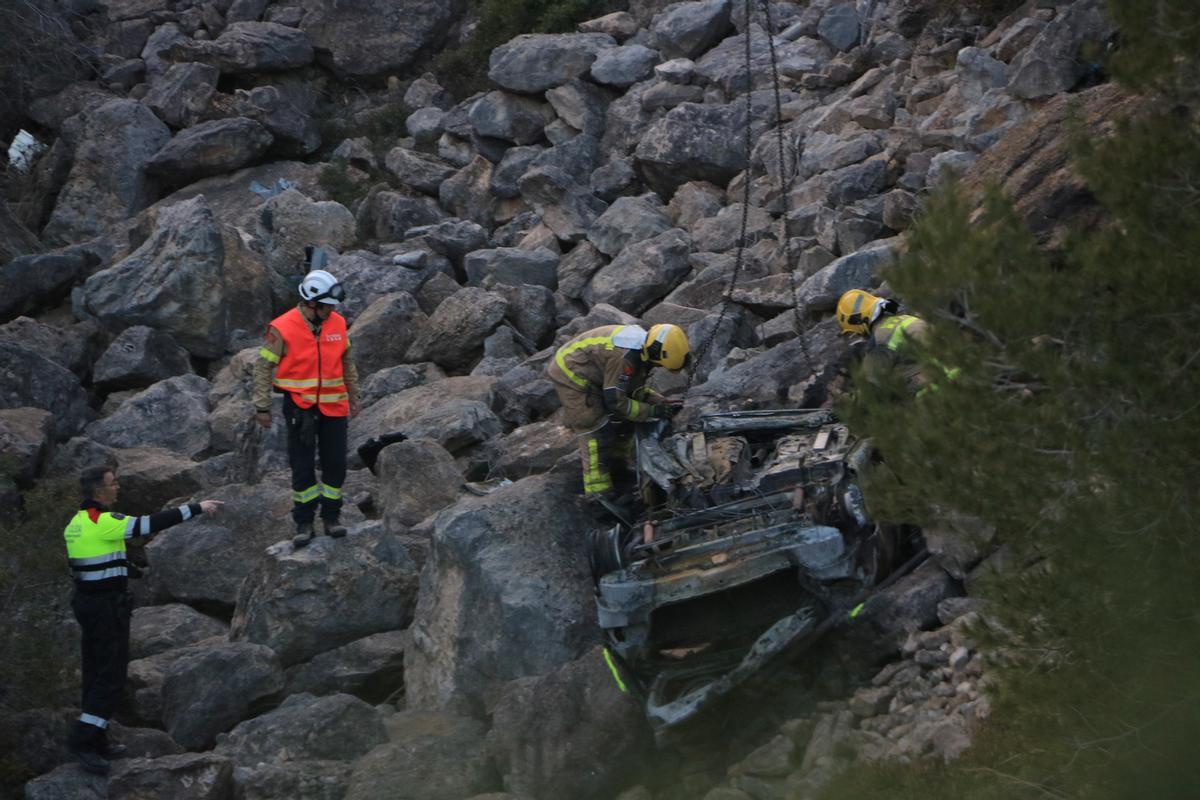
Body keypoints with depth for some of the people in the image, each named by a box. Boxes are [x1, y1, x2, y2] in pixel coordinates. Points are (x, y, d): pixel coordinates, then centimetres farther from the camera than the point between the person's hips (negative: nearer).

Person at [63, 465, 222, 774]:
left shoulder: (77, 522, 9)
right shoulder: (103, 522, -19)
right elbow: (153, 524, -24)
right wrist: (196, 508, -20)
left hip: (86, 600, 9)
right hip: (108, 606, -9)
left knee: (96, 674, 14)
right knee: (111, 676, -6)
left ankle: (96, 743, 19)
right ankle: (83, 740, -10)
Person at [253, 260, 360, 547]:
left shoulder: (337, 323, 0)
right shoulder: (283, 329, -14)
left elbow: (347, 362, 14)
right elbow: (263, 367, -7)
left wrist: (354, 396, 19)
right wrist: (262, 407, -6)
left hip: (333, 405, 4)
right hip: (300, 406, -4)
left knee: (335, 463, 7)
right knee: (302, 466, 0)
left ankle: (331, 517, 21)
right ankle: (304, 523, 10)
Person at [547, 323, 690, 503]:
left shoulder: (641, 348, -3)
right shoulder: (624, 356, -33)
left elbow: (634, 389, 9)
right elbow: (615, 401, -27)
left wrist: (662, 402, -3)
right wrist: (653, 411, -21)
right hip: (570, 374, -10)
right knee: (596, 431, -10)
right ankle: (598, 490, -6)